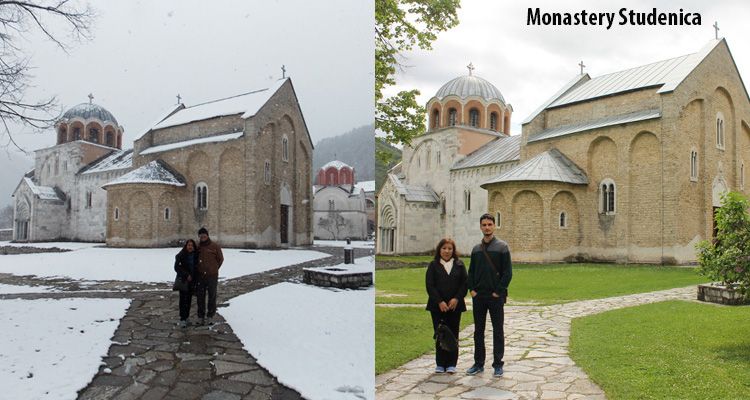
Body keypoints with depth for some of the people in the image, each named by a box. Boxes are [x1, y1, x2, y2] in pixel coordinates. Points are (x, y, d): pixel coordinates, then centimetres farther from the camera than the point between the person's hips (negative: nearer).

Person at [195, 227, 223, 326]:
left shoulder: (215, 246, -3)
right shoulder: (198, 246, 6)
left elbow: (221, 259, 7)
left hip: (212, 276, -2)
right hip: (200, 276, 3)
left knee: (212, 296, 3)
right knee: (200, 297, 6)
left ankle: (210, 316, 13)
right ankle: (201, 317, 15)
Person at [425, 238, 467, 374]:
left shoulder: (459, 265, 7)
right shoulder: (433, 265, 3)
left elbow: (464, 283, 3)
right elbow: (430, 285, -4)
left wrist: (457, 299, -11)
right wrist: (440, 302, -13)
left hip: (455, 305, 1)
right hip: (437, 306, -1)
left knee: (453, 334, 4)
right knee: (439, 334, 3)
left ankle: (451, 364, 12)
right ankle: (440, 364, 12)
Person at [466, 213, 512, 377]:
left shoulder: (502, 247, -3)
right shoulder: (476, 249, 11)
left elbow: (508, 272, -7)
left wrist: (498, 291, -12)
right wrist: (472, 289, 0)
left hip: (496, 297, -4)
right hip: (478, 296, 4)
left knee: (497, 331, 5)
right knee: (478, 331, 10)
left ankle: (498, 364, 14)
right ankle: (479, 363, 19)